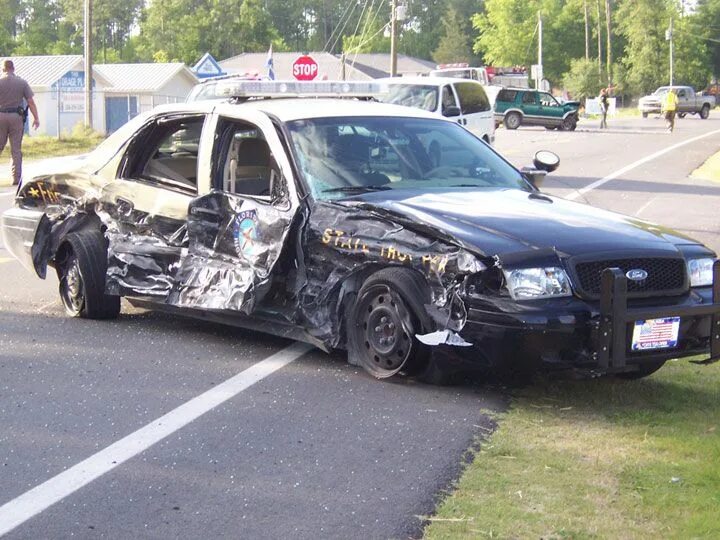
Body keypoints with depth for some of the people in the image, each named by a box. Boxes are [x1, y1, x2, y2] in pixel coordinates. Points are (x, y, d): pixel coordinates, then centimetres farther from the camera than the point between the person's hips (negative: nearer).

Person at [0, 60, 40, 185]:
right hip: (16, 117, 0)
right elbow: (30, 102, 0)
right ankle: (16, 178, 0)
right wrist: (36, 118, 4)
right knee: (16, 150, 3)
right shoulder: (22, 82, 2)